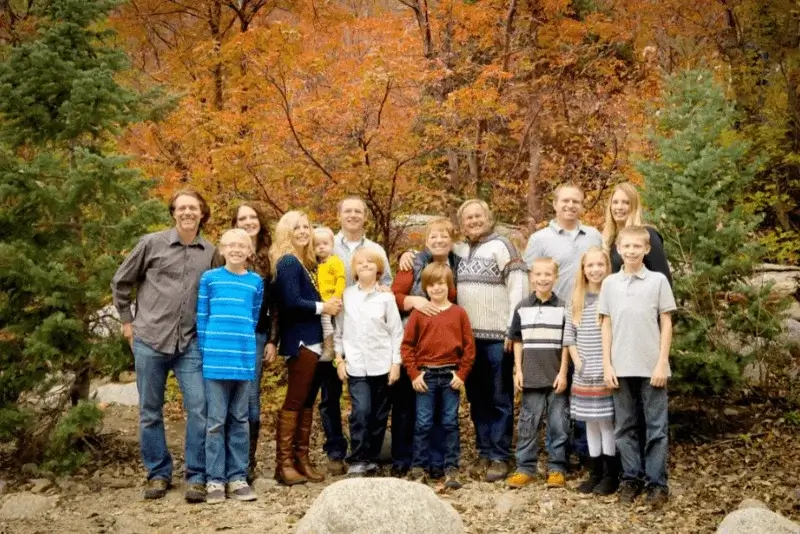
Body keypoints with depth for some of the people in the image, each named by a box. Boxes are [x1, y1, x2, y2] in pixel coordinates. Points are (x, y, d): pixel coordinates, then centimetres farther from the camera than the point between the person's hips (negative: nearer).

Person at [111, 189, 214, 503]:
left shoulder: (211, 253, 6)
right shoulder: (152, 243, 0)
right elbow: (121, 282, 9)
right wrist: (127, 321, 9)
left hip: (190, 344, 1)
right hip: (150, 341, -1)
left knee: (199, 409, -5)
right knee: (150, 412, 7)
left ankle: (197, 477, 5)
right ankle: (158, 474, 20)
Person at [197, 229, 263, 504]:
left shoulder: (256, 282, 9)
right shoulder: (209, 278, 3)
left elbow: (254, 319, 13)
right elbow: (201, 318, 4)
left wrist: (244, 346, 8)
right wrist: (206, 352, 0)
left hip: (244, 358, 2)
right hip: (216, 358, -2)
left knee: (240, 420, 8)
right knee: (216, 420, 0)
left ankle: (237, 477, 14)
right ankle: (215, 479, 6)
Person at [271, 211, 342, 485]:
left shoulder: (306, 262, 15)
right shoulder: (288, 262, -11)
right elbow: (291, 301, -21)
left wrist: (330, 304, 1)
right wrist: (322, 307, -12)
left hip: (312, 340, 9)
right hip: (299, 341, -9)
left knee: (307, 402, 11)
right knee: (294, 402, -5)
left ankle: (301, 458, 17)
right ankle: (283, 463, 0)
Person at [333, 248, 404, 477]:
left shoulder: (386, 297, 1)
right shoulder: (346, 295, 4)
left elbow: (396, 332, 2)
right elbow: (339, 329, 8)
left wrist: (396, 363, -2)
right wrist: (339, 358, 3)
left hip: (382, 364, 1)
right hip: (355, 365, -1)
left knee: (379, 415, 6)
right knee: (361, 411, -12)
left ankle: (372, 458, 19)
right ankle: (357, 461, -5)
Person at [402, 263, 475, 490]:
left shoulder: (459, 313, 3)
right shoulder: (418, 314, 2)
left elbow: (469, 346, 3)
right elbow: (407, 345, 2)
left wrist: (462, 374, -3)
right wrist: (414, 373, -5)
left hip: (451, 375, 0)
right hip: (425, 375, 0)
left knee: (450, 423, 5)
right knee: (423, 424, 3)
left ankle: (451, 469, 11)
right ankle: (419, 468, 12)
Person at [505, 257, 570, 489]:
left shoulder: (562, 307, 1)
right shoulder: (522, 308, 6)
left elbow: (566, 343, 2)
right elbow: (518, 341, 10)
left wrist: (563, 373, -4)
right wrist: (518, 370, 3)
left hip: (556, 377, -1)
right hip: (531, 377, 1)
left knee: (558, 425, 2)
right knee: (528, 425, 5)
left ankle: (557, 469, 11)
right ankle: (525, 468, 13)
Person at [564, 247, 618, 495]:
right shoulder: (575, 300, 8)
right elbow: (568, 336, 10)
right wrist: (578, 362, 0)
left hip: (607, 373, -5)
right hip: (583, 374, 5)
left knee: (606, 422, -2)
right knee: (590, 423, 11)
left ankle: (611, 475, 7)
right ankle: (595, 472, 20)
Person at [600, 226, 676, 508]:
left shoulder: (658, 281, 0)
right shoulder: (610, 283, 6)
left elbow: (666, 324, 0)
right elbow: (606, 326, 8)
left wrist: (661, 364, -6)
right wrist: (607, 365, 2)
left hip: (651, 367, -2)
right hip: (621, 368, 2)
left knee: (656, 428, 2)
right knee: (624, 427, 8)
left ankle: (657, 482, 10)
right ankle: (631, 478, 19)